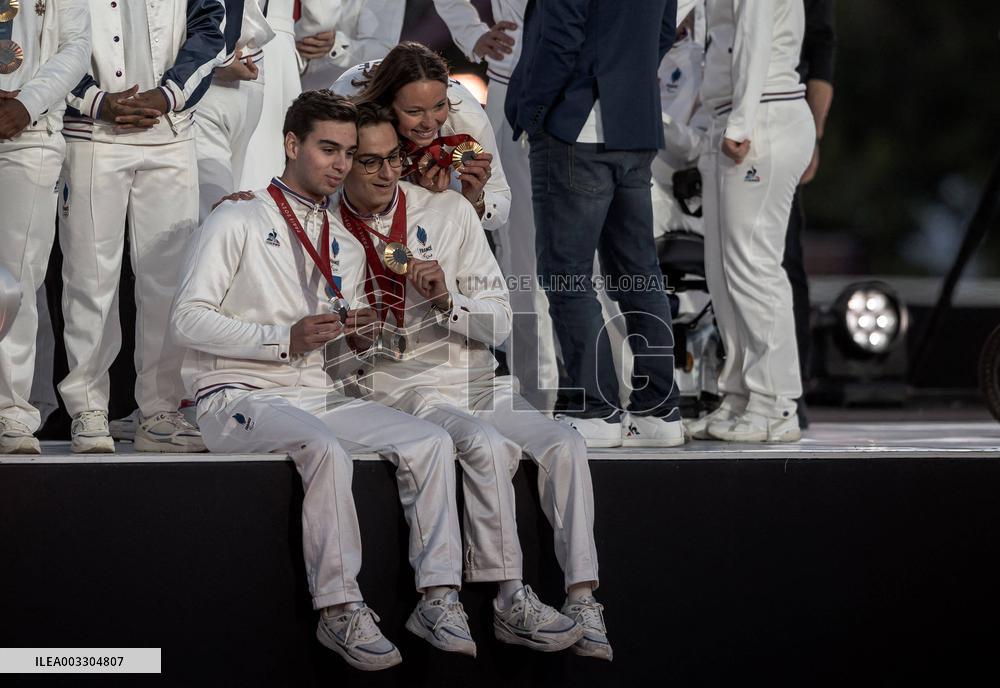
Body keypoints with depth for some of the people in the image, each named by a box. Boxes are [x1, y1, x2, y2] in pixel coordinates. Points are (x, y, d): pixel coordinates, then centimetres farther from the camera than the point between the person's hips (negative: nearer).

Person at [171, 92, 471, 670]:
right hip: (239, 399, -6)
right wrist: (286, 338, -17)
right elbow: (190, 319, -8)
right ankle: (340, 608, -31)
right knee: (325, 448, -36)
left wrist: (357, 341, -1)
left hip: (319, 397, 6)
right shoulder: (238, 221, 2)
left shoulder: (347, 247, 21)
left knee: (432, 442, -16)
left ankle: (439, 595, -20)